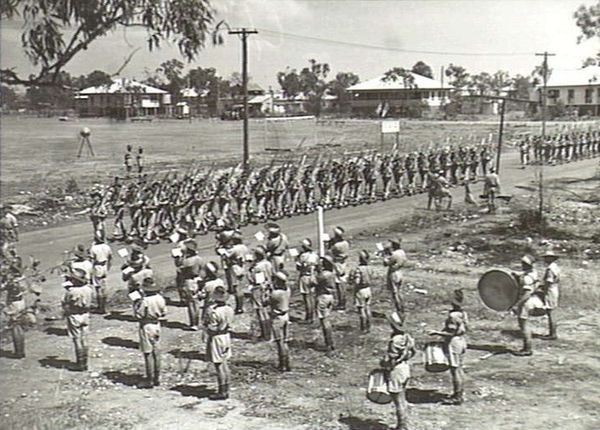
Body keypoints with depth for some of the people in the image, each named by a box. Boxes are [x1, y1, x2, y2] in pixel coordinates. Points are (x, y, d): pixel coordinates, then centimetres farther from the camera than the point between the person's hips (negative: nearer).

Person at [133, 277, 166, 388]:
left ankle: (150, 380, 2)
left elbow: (139, 315, -15)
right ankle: (157, 378, 22)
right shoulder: (160, 298, -3)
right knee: (156, 353, 15)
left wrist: (135, 305, -2)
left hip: (146, 326, -6)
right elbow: (164, 313, 5)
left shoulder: (144, 301, -21)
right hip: (157, 325, 6)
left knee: (148, 354, -1)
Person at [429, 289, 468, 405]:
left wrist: (436, 333, -13)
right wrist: (444, 330, 19)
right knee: (459, 368, 17)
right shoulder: (463, 313, 5)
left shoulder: (453, 315, -22)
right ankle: (459, 394, 27)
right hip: (461, 340, 10)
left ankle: (457, 397, 4)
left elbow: (451, 333, -23)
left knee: (455, 369, -2)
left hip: (453, 342, -10)